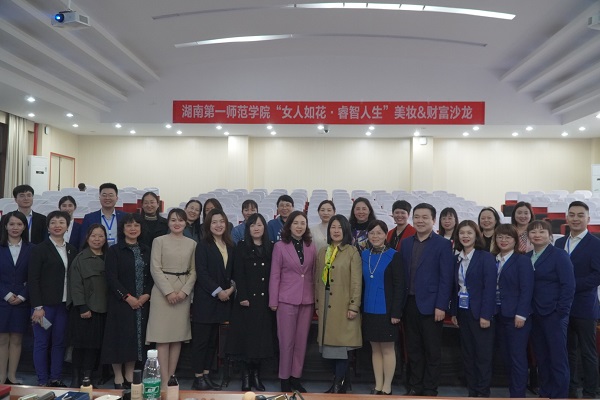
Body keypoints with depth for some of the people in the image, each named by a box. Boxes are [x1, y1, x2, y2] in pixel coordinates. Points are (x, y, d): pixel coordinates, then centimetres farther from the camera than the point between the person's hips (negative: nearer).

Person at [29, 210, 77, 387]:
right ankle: (42, 381, 14)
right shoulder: (40, 249, -4)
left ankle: (55, 379, 20)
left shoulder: (72, 250, 9)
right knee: (41, 343, 3)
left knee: (59, 342, 9)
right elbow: (33, 279, -8)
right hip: (45, 304, -4)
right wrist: (37, 306, -13)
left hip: (64, 304, 4)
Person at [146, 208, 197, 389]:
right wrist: (168, 291, -13)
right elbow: (155, 269, -5)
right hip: (163, 291, -3)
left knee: (178, 336, 5)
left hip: (184, 292, 3)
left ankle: (171, 377, 14)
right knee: (162, 336, -4)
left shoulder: (192, 244, 9)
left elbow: (193, 271, 7)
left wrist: (184, 291, -7)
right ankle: (164, 380, 1)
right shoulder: (159, 241, 1)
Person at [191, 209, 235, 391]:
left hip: (222, 299, 6)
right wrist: (218, 291, -16)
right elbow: (201, 273, -13)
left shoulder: (230, 246, 11)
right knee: (201, 340, 0)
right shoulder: (203, 245, -6)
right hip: (205, 299, -6)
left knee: (213, 340, 11)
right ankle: (198, 378, 8)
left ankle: (206, 375, 19)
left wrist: (232, 287, -4)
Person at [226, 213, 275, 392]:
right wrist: (242, 297, -14)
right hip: (247, 298, -2)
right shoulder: (242, 246, 2)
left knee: (262, 337, 5)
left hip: (265, 299, 2)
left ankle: (256, 375, 15)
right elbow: (238, 274, -5)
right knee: (246, 336, 0)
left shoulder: (270, 247, 9)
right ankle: (246, 376, 9)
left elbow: (273, 274, 6)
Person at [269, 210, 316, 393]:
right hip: (286, 299, -3)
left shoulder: (311, 248, 6)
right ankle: (284, 378, 17)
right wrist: (273, 300, -6)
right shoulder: (280, 246, -3)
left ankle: (296, 377, 22)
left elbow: (314, 275, 9)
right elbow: (275, 275, -3)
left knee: (301, 341, 9)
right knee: (286, 341, 4)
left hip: (307, 300, 3)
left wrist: (316, 298, 6)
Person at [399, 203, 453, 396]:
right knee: (413, 349, 12)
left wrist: (441, 306, -14)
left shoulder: (443, 244, -4)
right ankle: (414, 386, 24)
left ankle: (430, 389, 18)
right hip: (409, 304, 4)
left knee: (432, 351, 7)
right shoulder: (406, 243, 10)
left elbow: (446, 278, -9)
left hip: (431, 305, -4)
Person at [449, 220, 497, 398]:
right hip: (462, 312, 6)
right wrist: (454, 312, 7)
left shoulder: (486, 257, -9)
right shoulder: (457, 259, 8)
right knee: (467, 354, 11)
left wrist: (485, 315, -18)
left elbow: (490, 287, -14)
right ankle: (472, 391, 22)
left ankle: (483, 393, 13)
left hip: (480, 313, -6)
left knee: (483, 355, 3)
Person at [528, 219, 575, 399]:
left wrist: (561, 313, -16)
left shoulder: (559, 255, -7)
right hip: (535, 315, 5)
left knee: (558, 358, 1)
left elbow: (568, 285, -12)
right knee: (541, 358, 13)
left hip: (554, 315, -5)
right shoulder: (527, 257, 8)